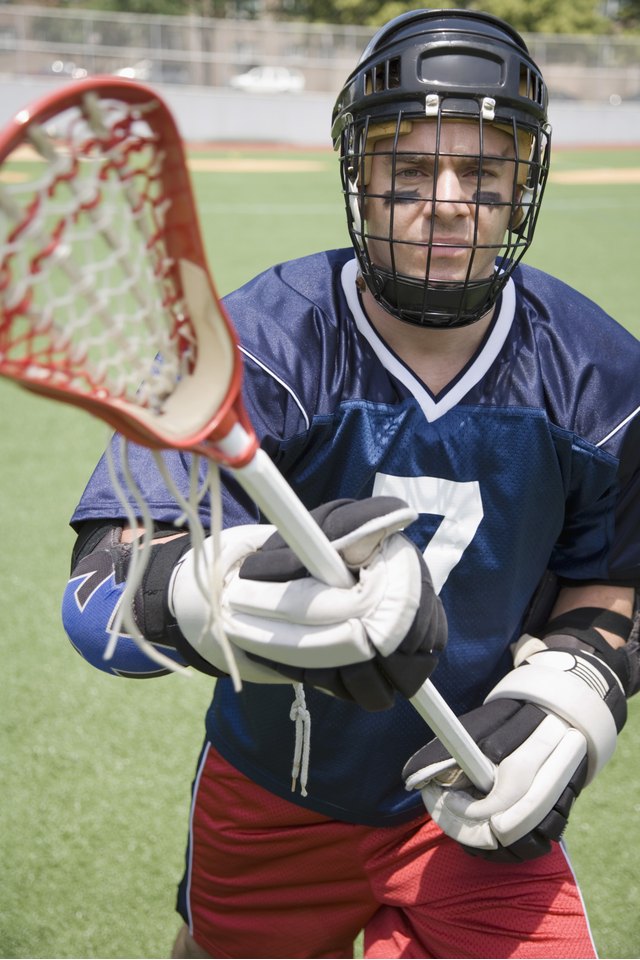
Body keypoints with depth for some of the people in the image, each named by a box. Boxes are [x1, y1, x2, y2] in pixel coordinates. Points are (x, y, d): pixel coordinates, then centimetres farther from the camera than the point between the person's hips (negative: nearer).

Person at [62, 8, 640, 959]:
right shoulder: (259, 345, -23)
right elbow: (101, 591, -34)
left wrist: (561, 692, -16)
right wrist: (246, 598, -56)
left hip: (473, 808, 1)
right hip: (271, 801, 0)